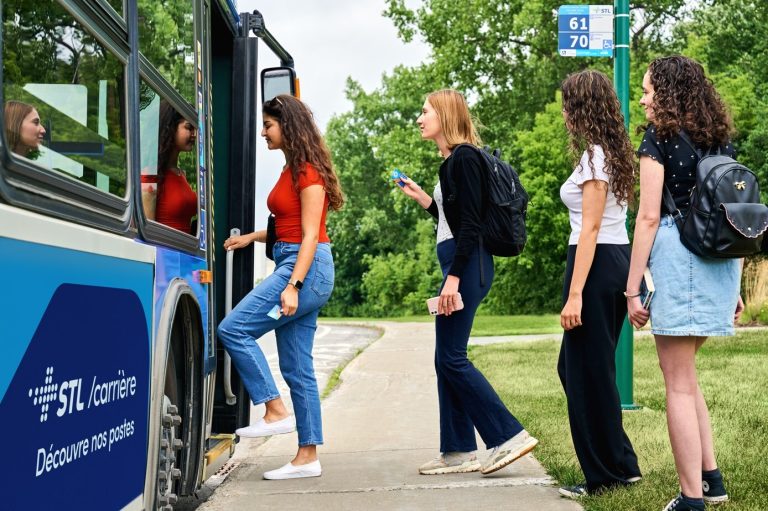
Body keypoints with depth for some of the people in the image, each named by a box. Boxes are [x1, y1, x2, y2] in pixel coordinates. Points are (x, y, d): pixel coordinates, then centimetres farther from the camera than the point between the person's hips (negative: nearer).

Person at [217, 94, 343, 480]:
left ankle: (276, 412, -10)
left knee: (234, 329, -14)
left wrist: (293, 285, -22)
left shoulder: (308, 172, -9)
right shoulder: (292, 170, 18)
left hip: (307, 267, -10)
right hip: (291, 264, 10)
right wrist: (251, 238, 17)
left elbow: (310, 235, -16)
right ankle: (308, 456, 10)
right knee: (296, 366, 7)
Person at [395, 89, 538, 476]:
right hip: (459, 265, 10)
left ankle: (509, 436, -6)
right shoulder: (454, 160, 18)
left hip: (466, 265, -10)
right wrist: (420, 196, 24)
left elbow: (470, 224, -18)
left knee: (451, 357, -9)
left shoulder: (464, 158, -11)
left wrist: (453, 278, -22)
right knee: (447, 359, 10)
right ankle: (458, 451, 14)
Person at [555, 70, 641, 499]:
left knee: (588, 371, -1)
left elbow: (590, 229, -18)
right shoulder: (616, 154, 15)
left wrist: (574, 295, -20)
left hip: (597, 264, -10)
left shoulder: (594, 156, -13)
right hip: (620, 259, 10)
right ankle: (619, 463, 21)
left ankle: (608, 474, 9)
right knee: (573, 365, 16)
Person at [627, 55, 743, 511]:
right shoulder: (721, 140, 15)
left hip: (678, 253, -7)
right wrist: (733, 285, 20)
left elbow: (649, 217, -10)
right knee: (684, 375, 20)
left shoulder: (660, 137, -5)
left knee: (679, 383, -1)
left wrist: (633, 288, -8)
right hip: (721, 259, 7)